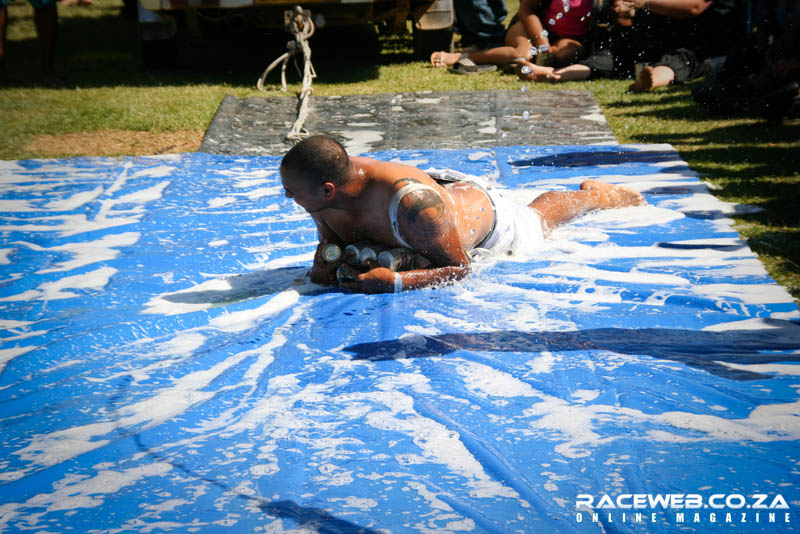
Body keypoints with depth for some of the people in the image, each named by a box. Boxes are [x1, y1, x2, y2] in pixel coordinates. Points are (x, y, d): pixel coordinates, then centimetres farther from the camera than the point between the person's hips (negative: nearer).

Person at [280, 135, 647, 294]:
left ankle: (596, 194, 53)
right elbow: (330, 240, -8)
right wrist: (323, 263, -32)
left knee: (537, 221, 27)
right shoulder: (326, 201, -30)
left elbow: (458, 268, -40)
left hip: (482, 211, -5)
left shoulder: (411, 203, -50)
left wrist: (396, 282, -54)